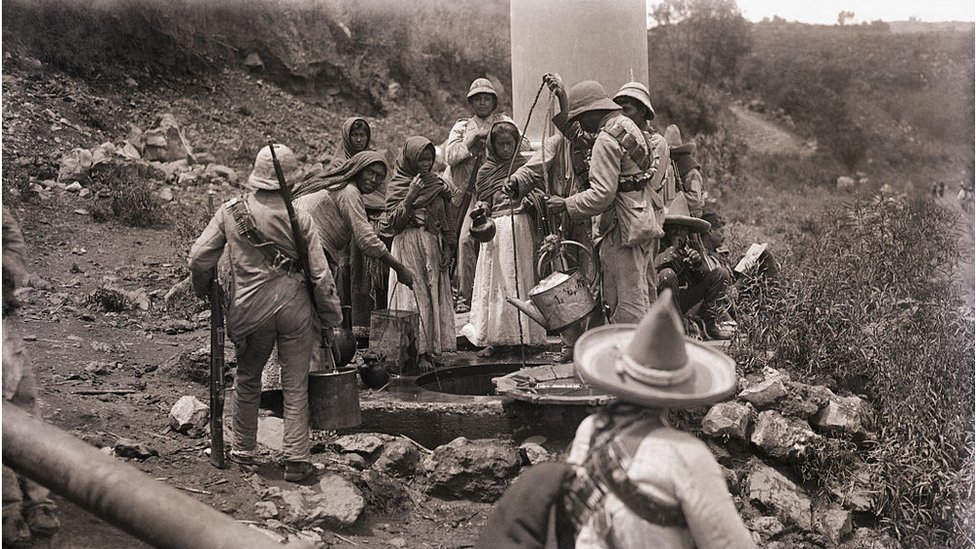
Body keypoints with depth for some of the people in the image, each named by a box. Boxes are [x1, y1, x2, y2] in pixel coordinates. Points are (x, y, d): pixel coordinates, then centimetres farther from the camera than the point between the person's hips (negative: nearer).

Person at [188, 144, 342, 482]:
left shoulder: (231, 212, -3)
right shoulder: (300, 219, -5)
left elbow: (199, 258, -3)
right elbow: (320, 275, -5)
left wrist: (203, 291, 17)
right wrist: (330, 320, 5)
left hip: (250, 308, 1)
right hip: (295, 308, -1)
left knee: (248, 380, 20)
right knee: (295, 387, 8)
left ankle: (243, 451, 32)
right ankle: (296, 460, 11)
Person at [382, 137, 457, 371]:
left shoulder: (437, 184, 11)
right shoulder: (398, 185, -2)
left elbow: (446, 220, 14)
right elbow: (392, 222, -9)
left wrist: (447, 249, 6)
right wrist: (410, 197, -17)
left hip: (434, 248, 5)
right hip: (409, 247, -5)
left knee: (434, 297, 4)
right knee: (413, 297, -7)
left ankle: (429, 349, 10)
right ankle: (417, 353, -4)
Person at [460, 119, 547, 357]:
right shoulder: (485, 171, 9)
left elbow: (540, 195, 7)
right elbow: (482, 202, 14)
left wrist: (531, 199, -14)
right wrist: (481, 210, -8)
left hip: (521, 228, -1)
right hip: (496, 231, 1)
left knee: (521, 279, 0)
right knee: (494, 281, 0)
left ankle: (525, 335, 6)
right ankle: (494, 338, 4)